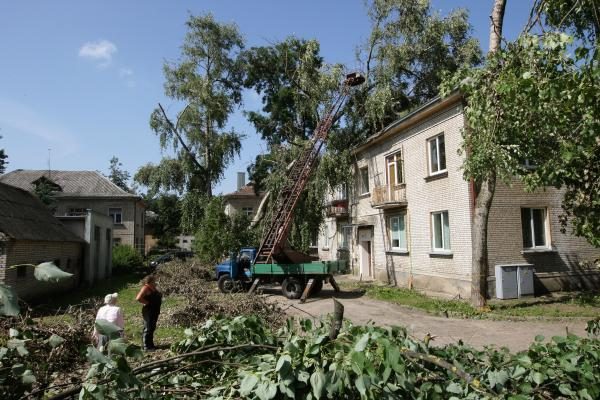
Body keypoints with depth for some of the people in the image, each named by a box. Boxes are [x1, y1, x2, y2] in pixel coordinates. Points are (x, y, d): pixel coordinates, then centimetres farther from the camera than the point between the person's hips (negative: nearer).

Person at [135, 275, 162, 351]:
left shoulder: (153, 288, 12)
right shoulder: (146, 288, -14)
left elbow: (158, 296, 29)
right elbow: (138, 298, -25)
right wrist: (147, 303, -18)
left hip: (155, 311, 9)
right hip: (148, 311, -9)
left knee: (152, 328, 16)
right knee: (148, 329, -3)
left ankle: (150, 344, 25)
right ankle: (146, 346, 4)